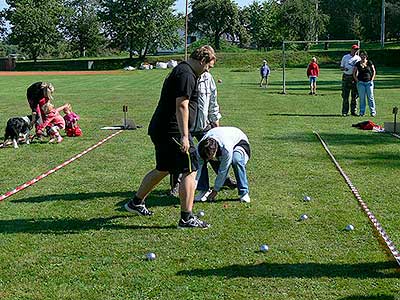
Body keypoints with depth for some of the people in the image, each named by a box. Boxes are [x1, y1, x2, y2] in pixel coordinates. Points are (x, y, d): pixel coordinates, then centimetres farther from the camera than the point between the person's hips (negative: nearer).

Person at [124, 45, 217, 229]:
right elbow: (181, 106, -24)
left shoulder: (180, 70, 19)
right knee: (190, 171, -6)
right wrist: (184, 136, -27)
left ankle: (136, 202, 34)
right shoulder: (186, 75, -15)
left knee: (163, 169, 22)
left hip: (160, 130, 11)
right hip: (173, 131, -11)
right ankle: (186, 218, -3)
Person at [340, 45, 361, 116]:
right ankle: (345, 112, 0)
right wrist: (344, 68, -15)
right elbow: (341, 68, 8)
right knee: (345, 95, -3)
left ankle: (353, 111, 9)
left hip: (355, 77, 2)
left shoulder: (358, 58, 12)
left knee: (354, 95, 2)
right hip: (346, 77, -2)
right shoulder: (345, 57, 7)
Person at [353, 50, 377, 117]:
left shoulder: (369, 63, 4)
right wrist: (357, 80, -2)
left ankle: (373, 112, 4)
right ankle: (362, 112, 8)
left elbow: (374, 71, 9)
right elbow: (354, 73, 7)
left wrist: (372, 79, 0)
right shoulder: (358, 64, 3)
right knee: (362, 98, 2)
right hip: (361, 83, 0)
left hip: (369, 82, 0)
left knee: (370, 97, 0)